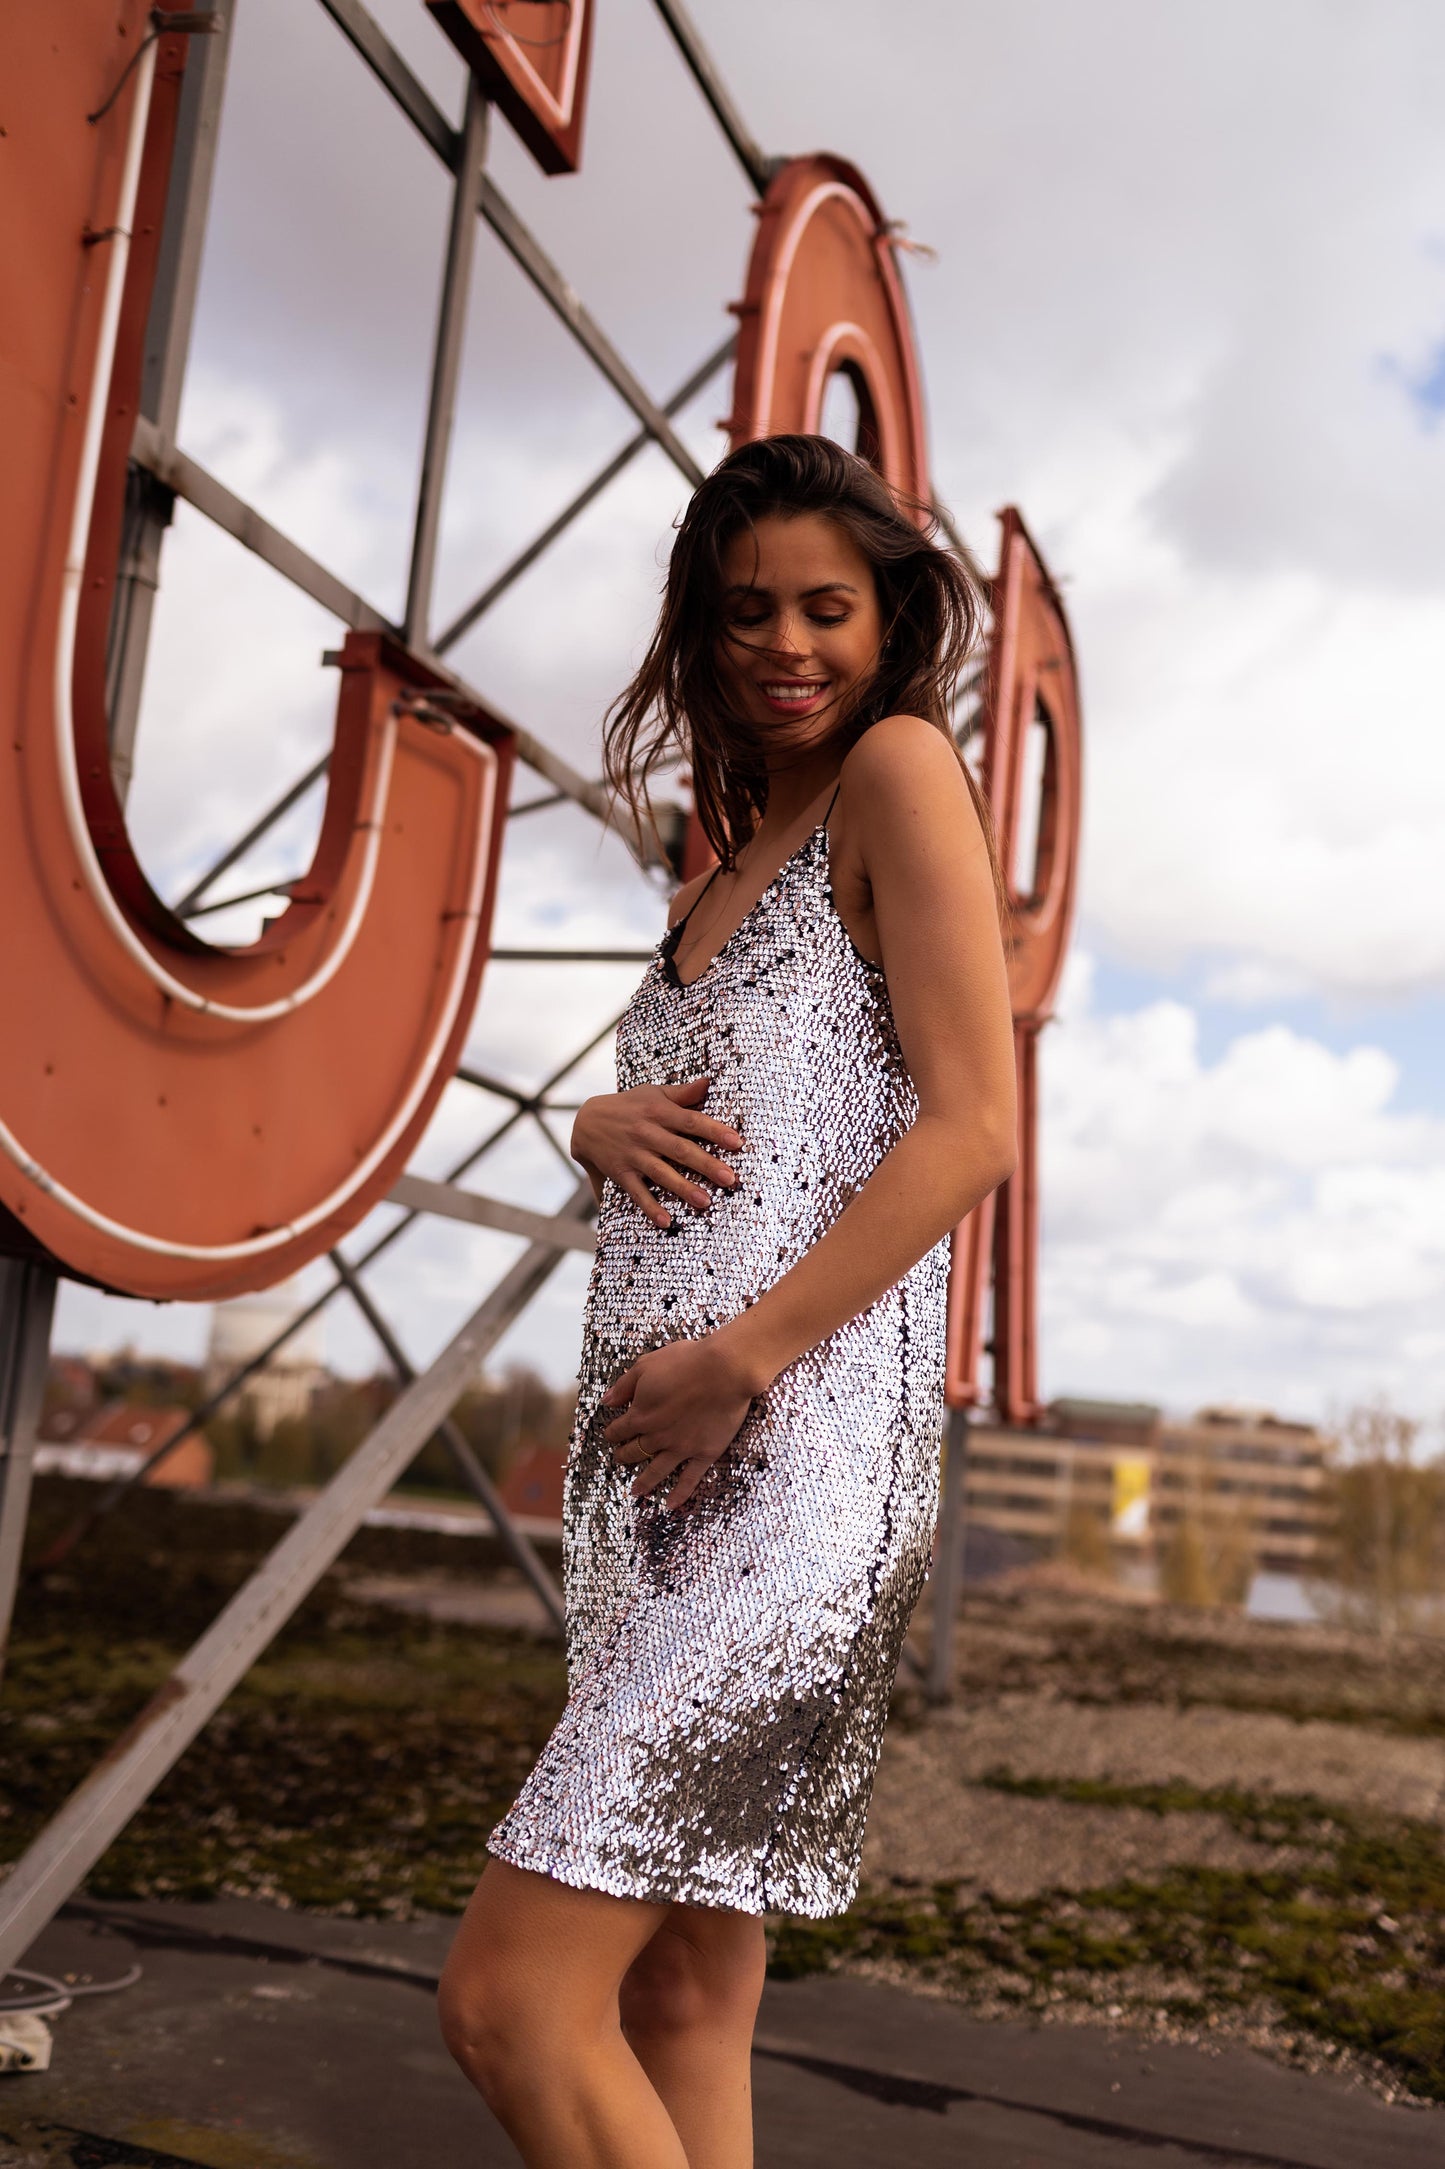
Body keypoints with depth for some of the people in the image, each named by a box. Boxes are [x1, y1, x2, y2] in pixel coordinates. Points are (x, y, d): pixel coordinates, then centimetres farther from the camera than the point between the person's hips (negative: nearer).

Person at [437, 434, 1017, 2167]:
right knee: (683, 1997, 11)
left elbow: (973, 1129, -12)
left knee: (513, 2001, -9)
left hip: (799, 1458, -8)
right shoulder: (725, 863, 22)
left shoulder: (900, 768, -2)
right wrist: (602, 1127, 2)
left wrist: (744, 1355, -16)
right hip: (656, 1473, 8)